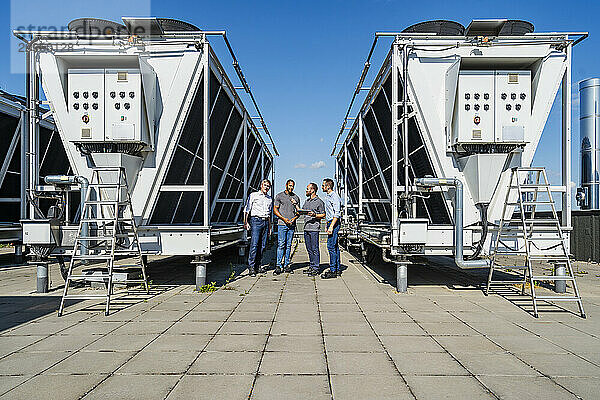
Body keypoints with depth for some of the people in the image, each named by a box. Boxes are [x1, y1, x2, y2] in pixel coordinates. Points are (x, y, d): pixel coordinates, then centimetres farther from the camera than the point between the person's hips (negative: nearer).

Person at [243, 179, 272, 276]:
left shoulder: (270, 199, 19)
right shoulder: (253, 195, 4)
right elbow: (247, 209, 1)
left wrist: (270, 226, 20)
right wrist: (245, 222, -8)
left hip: (265, 222, 5)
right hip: (256, 221, -5)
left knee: (262, 245, 2)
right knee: (254, 244, -14)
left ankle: (258, 266, 9)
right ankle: (251, 267, -12)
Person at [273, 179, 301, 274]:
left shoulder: (296, 197, 14)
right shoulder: (279, 196, 5)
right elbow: (275, 210, 1)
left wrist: (294, 218, -4)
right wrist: (284, 218, -10)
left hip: (292, 224, 3)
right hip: (282, 224, -3)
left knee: (288, 245, 6)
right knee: (281, 245, -7)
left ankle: (286, 265, 10)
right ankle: (278, 266, -4)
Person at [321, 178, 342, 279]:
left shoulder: (334, 197, -13)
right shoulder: (327, 196, 17)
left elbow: (337, 214, -19)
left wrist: (331, 226, -23)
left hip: (334, 223, -10)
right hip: (330, 223, 10)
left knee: (331, 246, -10)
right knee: (335, 246, 11)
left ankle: (333, 271, -7)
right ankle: (337, 269, 16)